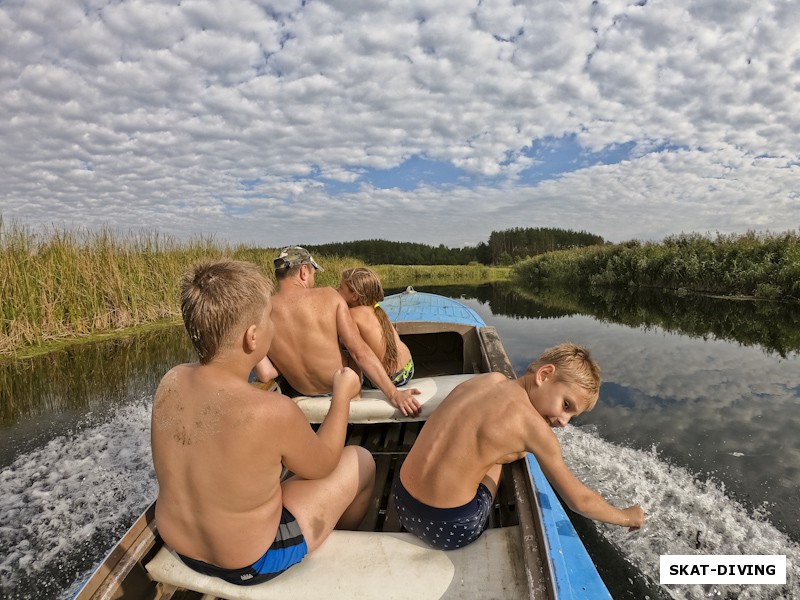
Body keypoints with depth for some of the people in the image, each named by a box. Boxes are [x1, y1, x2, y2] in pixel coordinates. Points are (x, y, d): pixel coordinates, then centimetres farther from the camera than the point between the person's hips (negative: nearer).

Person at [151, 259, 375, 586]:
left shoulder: (170, 382, -15)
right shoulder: (274, 411, -34)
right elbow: (323, 464, -13)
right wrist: (342, 395, -3)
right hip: (251, 564, -6)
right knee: (360, 461, 9)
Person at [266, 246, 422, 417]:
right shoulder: (328, 296, -20)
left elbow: (263, 375, -13)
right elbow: (360, 352, -25)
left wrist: (288, 364, 8)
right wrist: (394, 394, -22)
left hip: (304, 393, 3)